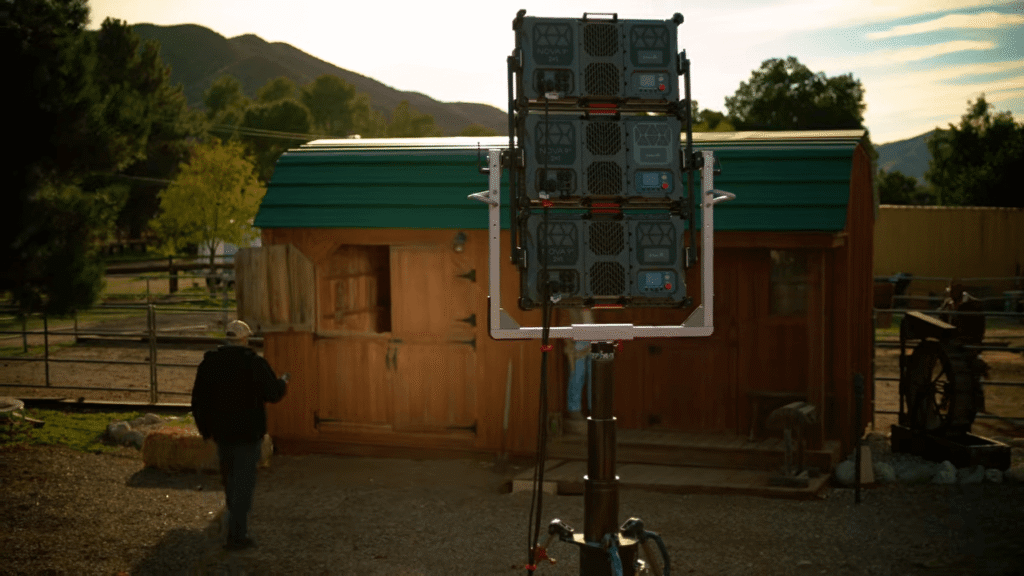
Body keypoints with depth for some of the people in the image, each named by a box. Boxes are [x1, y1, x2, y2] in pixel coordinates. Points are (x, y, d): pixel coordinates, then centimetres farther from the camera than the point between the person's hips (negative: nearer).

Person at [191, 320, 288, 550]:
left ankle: (237, 525, 32)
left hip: (222, 432, 5)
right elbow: (273, 393, -9)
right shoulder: (255, 363, -13)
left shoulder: (210, 362, 0)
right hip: (248, 432, -5)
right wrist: (283, 382, 13)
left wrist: (205, 428, 14)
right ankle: (237, 535, -3)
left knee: (230, 478, 20)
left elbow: (199, 399, 3)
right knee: (244, 482, 0)